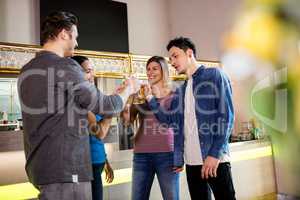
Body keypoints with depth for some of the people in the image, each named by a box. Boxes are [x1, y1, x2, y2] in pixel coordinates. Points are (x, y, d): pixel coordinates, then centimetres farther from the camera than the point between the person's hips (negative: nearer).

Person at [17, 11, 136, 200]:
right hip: (65, 168, -9)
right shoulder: (66, 67, -13)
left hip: (39, 165, 9)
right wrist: (127, 90, 10)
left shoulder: (27, 71, 12)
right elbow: (104, 106, -9)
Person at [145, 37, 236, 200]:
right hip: (191, 161, 6)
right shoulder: (180, 90, 18)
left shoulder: (214, 75, 0)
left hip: (215, 158, -6)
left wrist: (215, 153, -17)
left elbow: (226, 116, -9)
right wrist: (150, 98, 5)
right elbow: (168, 118, 16)